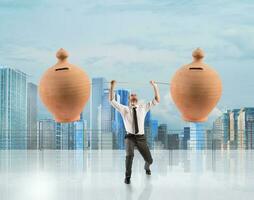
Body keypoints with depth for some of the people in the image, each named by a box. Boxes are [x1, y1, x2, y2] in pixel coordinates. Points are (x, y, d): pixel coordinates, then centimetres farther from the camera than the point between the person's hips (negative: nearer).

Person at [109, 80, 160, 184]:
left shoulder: (143, 107, 7)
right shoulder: (124, 109, 3)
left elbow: (156, 100, 3)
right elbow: (112, 100, -3)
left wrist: (155, 86, -8)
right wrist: (112, 87, -14)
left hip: (141, 137, 2)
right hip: (130, 137, -2)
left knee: (149, 160, 5)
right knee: (129, 155, -30)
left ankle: (146, 167, 46)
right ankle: (127, 177, -11)